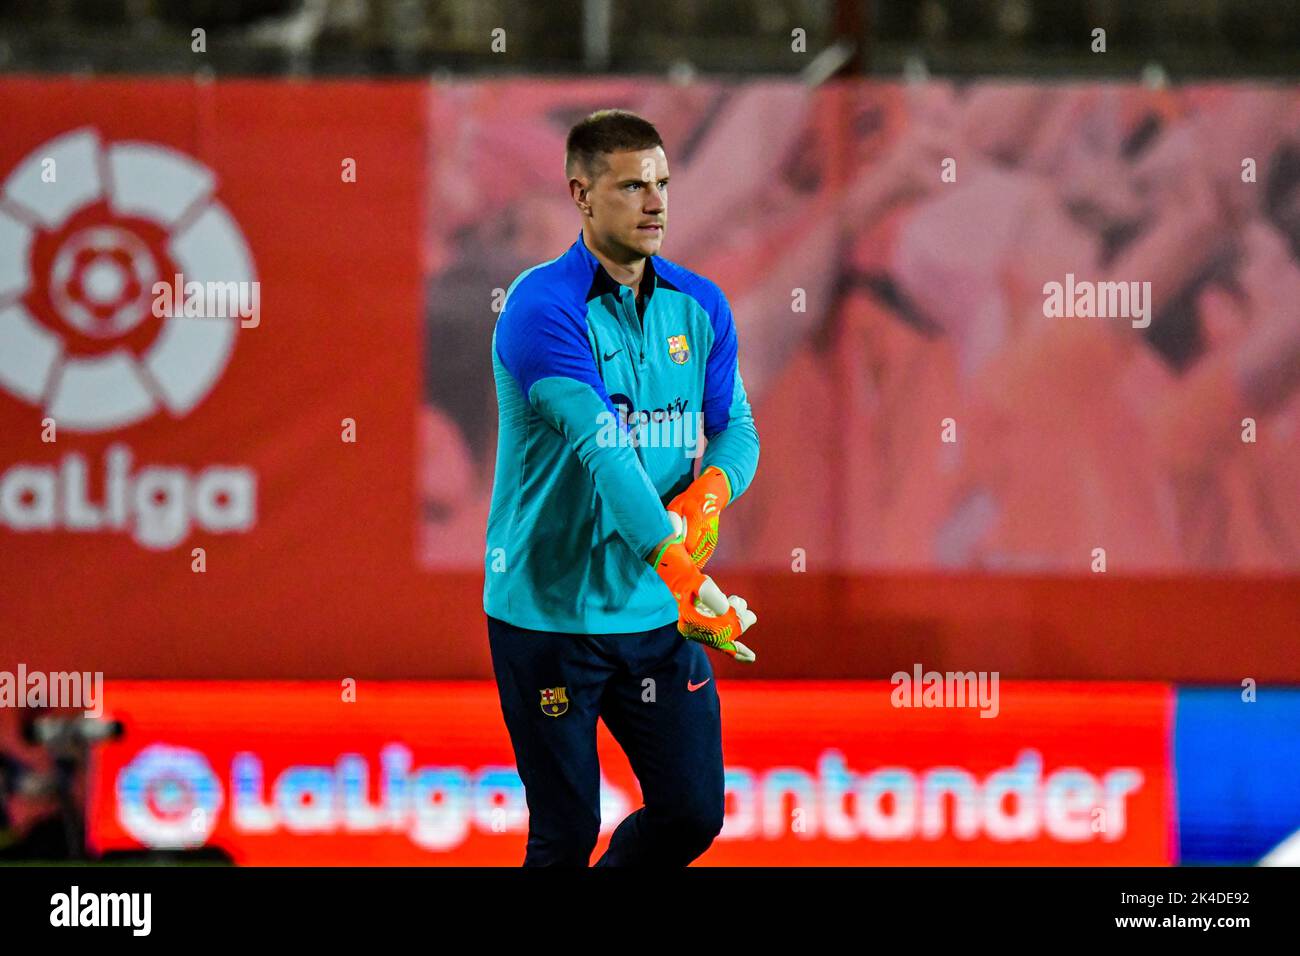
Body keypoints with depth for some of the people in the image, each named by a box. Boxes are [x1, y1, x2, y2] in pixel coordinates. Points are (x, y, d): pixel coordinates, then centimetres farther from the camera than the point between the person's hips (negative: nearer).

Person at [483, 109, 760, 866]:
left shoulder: (700, 306, 6)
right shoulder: (542, 309, -16)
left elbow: (736, 427, 8)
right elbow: (602, 449, -27)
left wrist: (709, 492, -17)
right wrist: (680, 570, -37)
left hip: (659, 611, 6)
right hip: (547, 610, -6)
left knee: (693, 814, 4)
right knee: (567, 834, -1)